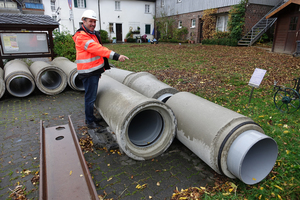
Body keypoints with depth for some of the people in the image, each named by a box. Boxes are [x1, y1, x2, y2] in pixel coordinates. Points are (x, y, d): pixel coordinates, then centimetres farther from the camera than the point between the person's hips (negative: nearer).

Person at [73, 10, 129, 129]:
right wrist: (115, 56, -35)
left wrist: (100, 69, 25)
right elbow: (97, 49, -27)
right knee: (90, 97, -2)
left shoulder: (92, 34, 18)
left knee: (92, 96, 18)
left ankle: (91, 118, 32)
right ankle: (89, 122, 12)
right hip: (88, 73, -10)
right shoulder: (81, 36, -15)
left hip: (95, 71, 10)